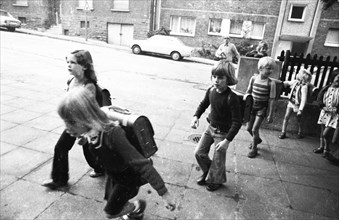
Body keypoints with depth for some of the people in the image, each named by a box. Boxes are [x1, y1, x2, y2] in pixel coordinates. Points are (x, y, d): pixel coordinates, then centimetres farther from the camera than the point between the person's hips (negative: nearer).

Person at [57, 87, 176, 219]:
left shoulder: (113, 134, -42)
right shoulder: (93, 131, -19)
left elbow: (142, 164, -42)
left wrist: (164, 193, -40)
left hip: (129, 177, -7)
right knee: (112, 201, 23)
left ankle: (138, 206, 35)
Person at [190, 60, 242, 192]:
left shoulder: (231, 98, -28)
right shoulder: (211, 91, -9)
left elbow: (237, 122, -25)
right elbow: (204, 104, 11)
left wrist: (227, 140, -27)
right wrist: (196, 116, -5)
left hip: (222, 132, -6)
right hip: (210, 127, 6)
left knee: (218, 160, 10)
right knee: (199, 152, 12)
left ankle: (217, 180, 40)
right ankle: (207, 172, 41)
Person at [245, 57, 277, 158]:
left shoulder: (271, 83, -17)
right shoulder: (253, 78, -8)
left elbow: (271, 100, -13)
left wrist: (270, 114, -12)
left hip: (262, 108, -4)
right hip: (252, 106, 4)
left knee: (255, 129, -3)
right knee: (248, 128, 13)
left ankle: (254, 149, 20)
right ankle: (257, 139, 44)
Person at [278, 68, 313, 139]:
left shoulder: (304, 87, -24)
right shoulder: (295, 82, -5)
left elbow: (304, 100, -28)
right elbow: (288, 83, 20)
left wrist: (300, 110, -32)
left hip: (298, 105, -5)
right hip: (291, 103, 5)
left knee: (299, 120, 13)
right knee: (286, 117, 2)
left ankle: (300, 133, 36)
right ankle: (283, 133, 9)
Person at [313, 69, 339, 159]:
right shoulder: (326, 88, 3)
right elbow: (319, 98, 7)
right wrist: (323, 107, -6)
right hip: (325, 113, 4)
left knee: (326, 133, -11)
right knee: (323, 132, 16)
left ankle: (327, 150, 12)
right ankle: (321, 147, 35)